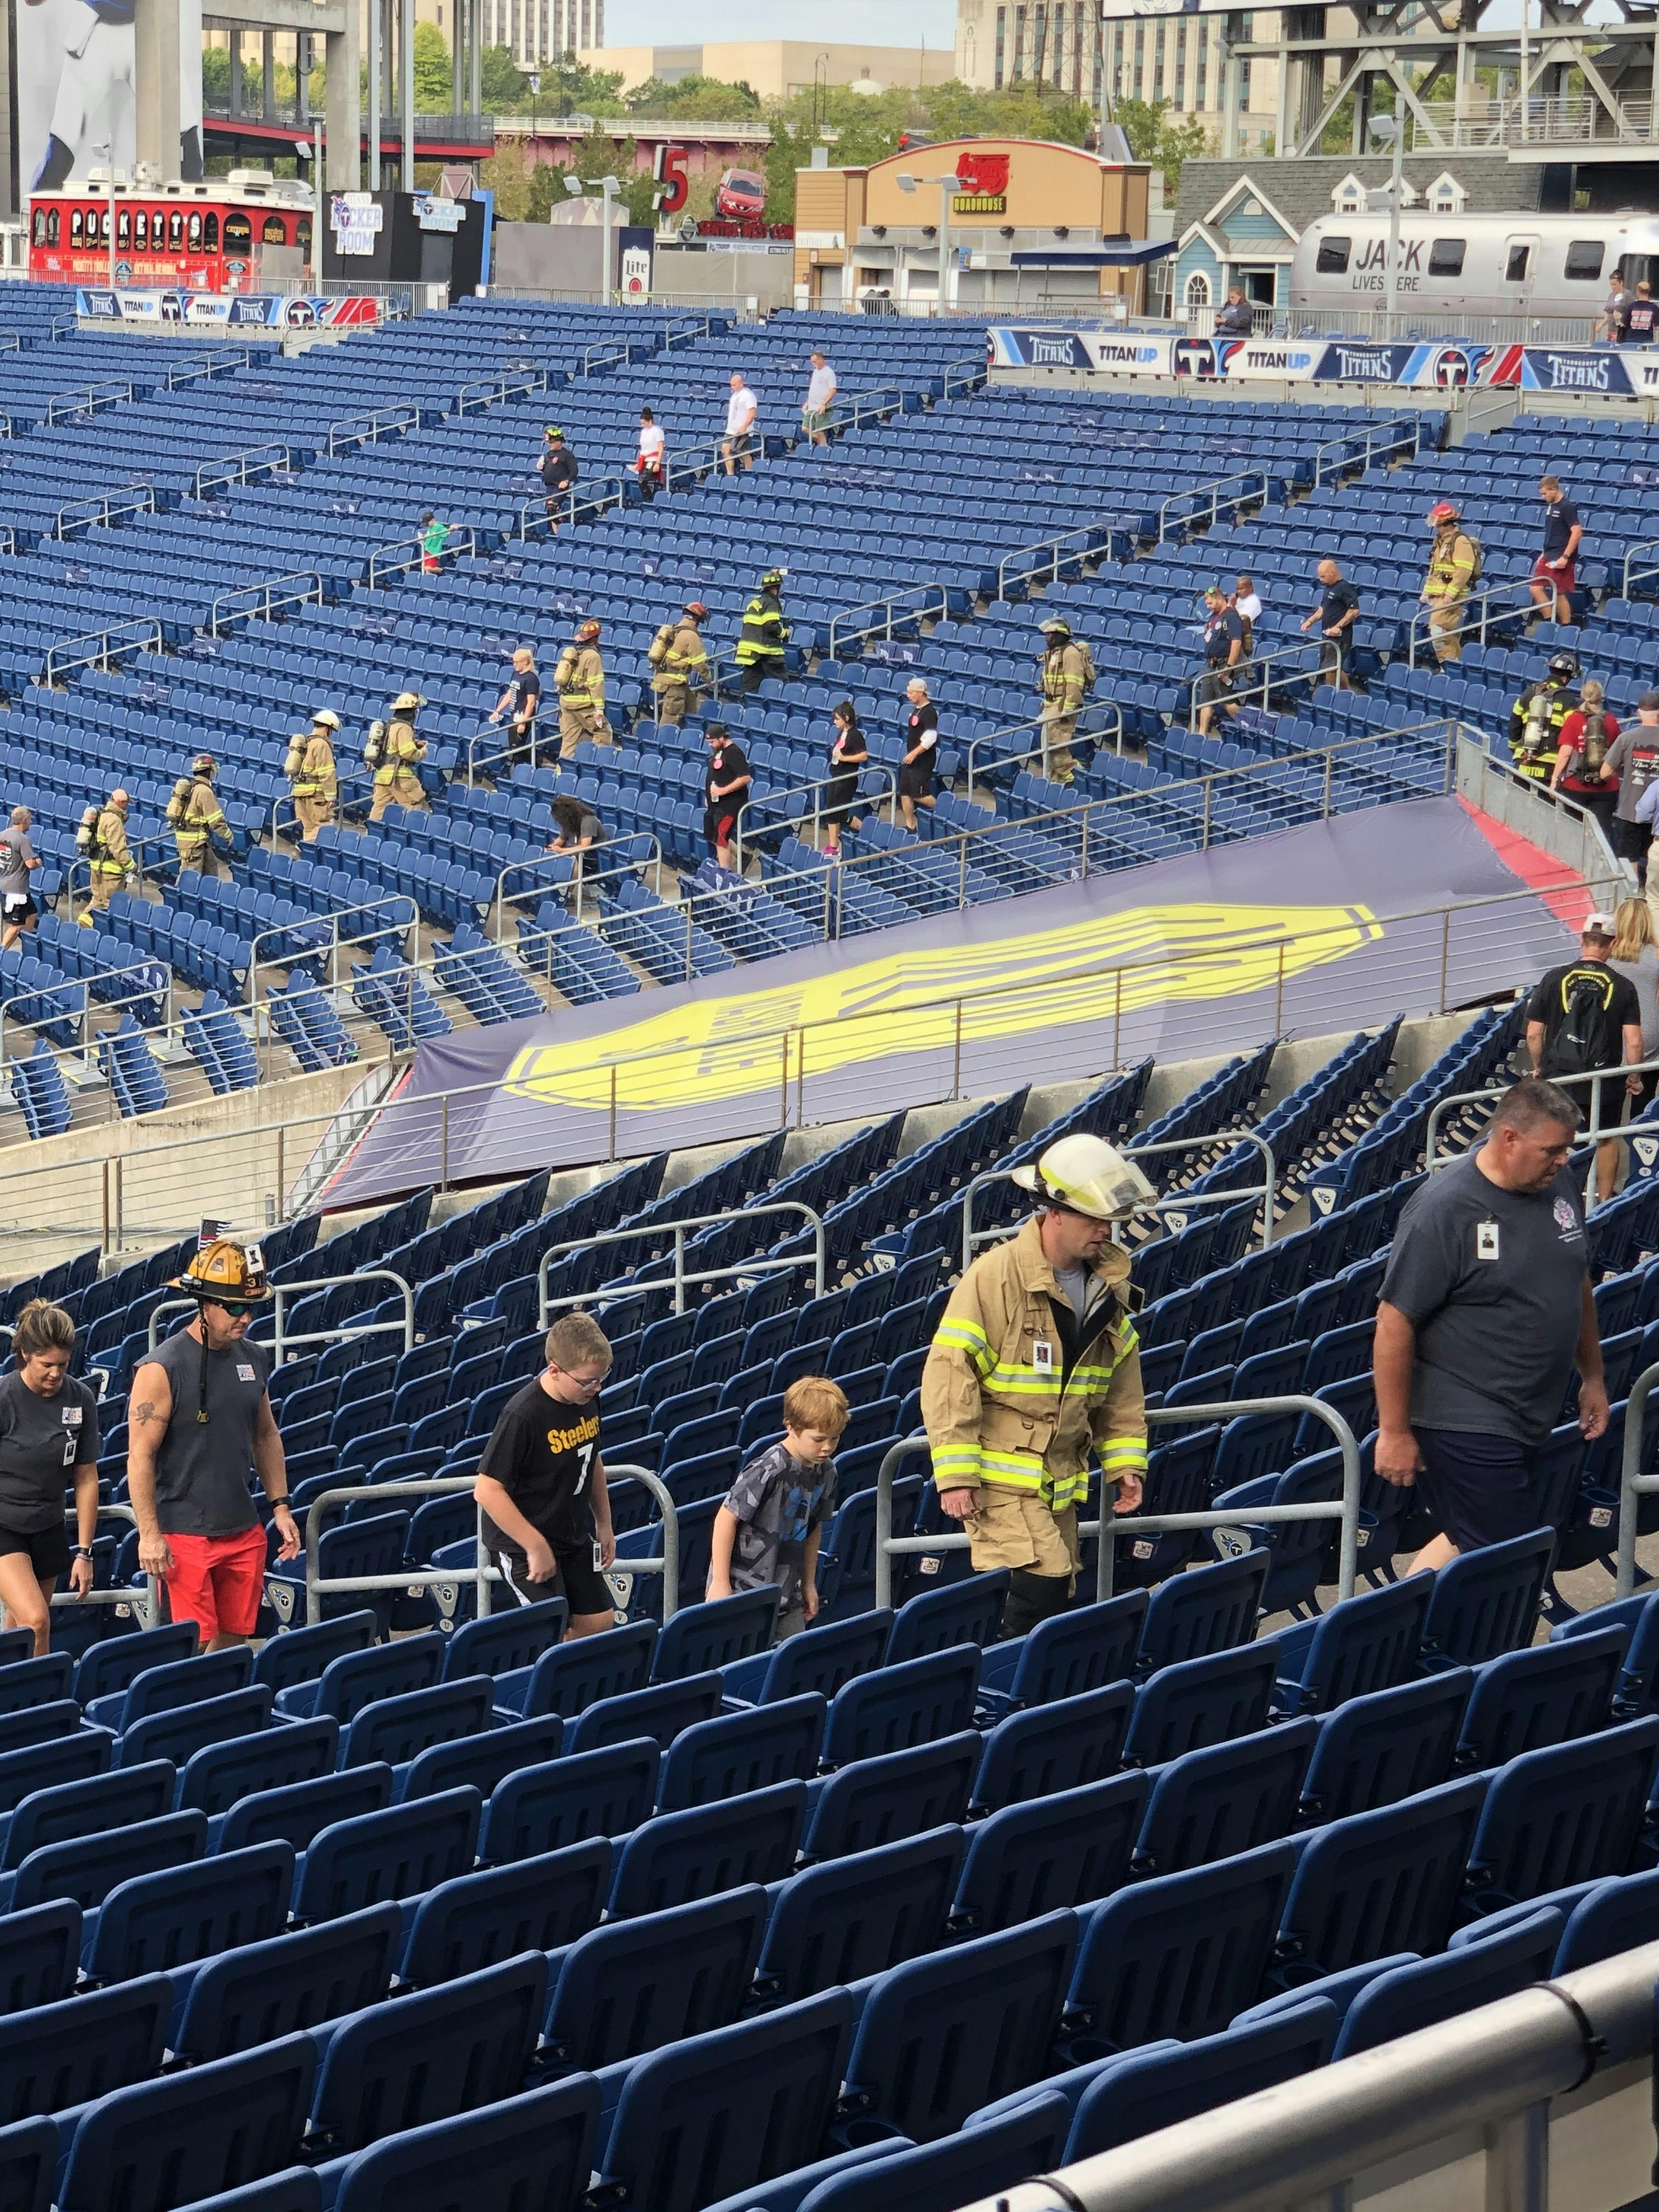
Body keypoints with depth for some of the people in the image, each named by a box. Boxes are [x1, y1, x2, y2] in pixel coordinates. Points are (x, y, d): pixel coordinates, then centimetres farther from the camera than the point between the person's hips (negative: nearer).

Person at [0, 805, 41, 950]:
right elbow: (31, 864, -22)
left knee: (31, 914, 22)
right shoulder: (23, 840, -18)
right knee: (16, 926, -3)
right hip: (17, 888, -9)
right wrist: (39, 862, -1)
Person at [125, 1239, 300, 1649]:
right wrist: (149, 1535, -16)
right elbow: (140, 1457, -13)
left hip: (244, 1532, 6)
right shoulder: (162, 1368, -13)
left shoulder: (253, 1358, 7)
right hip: (186, 1535, -6)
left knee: (234, 1644, 9)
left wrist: (280, 1506, 14)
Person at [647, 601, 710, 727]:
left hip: (660, 677, 9)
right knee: (671, 718, -7)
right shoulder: (691, 635, -14)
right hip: (674, 682, -9)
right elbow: (700, 661, -10)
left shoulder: (670, 629, 13)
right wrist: (708, 678, 6)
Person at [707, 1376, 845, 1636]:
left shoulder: (826, 1472, 3)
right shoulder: (769, 1470, -21)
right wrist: (720, 1583, -15)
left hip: (787, 1594, 7)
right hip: (744, 1591, -7)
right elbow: (726, 1518, -17)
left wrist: (809, 1584, 21)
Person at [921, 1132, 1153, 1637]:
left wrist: (1124, 1461, 10)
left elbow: (1121, 1387, 17)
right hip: (999, 1473, -7)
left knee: (1057, 1596, 8)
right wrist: (955, 1474, -19)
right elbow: (949, 1373, -16)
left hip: (1060, 1480, 7)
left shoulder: (1108, 1286, 6)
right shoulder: (995, 1277, -15)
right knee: (1041, 1583, -19)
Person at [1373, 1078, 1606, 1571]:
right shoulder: (1443, 1210, -19)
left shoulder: (1557, 1184, 4)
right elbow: (1395, 1322, -18)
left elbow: (1576, 1283, 19)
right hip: (1464, 1423, -7)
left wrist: (1593, 1377, 20)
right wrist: (1395, 1432, -16)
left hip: (1528, 1418, 7)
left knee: (1470, 1542, 14)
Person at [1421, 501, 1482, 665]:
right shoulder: (1440, 541, 18)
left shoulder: (1461, 541, -12)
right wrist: (1427, 592, 20)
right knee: (1450, 636, 10)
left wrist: (1450, 594, -23)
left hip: (1452, 597, -9)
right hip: (1437, 595, 9)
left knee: (1439, 632, -17)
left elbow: (1463, 571, -19)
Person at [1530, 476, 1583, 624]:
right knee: (1536, 589, 4)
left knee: (1559, 594, -4)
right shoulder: (1550, 506, 12)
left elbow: (1577, 532, -19)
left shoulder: (1567, 507, -13)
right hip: (1548, 557, 9)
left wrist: (1565, 557, -21)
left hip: (1560, 560, -9)